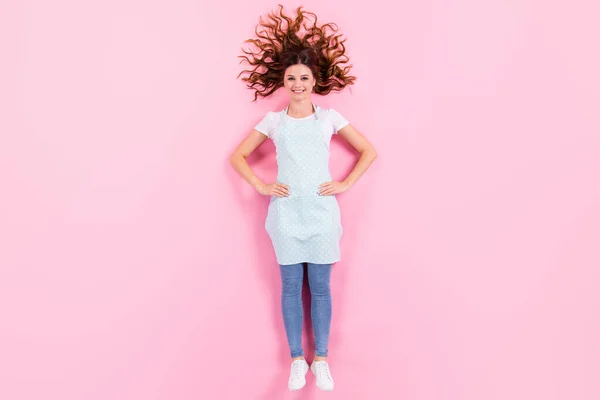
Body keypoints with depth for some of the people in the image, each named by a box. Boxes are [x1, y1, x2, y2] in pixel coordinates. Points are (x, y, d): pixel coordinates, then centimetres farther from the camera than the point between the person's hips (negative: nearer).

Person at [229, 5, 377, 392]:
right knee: (291, 286, 6)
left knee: (320, 287, 6)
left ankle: (321, 359, 19)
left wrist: (345, 184, -1)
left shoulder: (329, 117, 4)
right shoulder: (273, 120, 5)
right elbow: (237, 156, 10)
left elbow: (369, 151, 7)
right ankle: (297, 359, 20)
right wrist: (261, 186, -1)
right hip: (286, 211, 1)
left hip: (321, 211, 0)